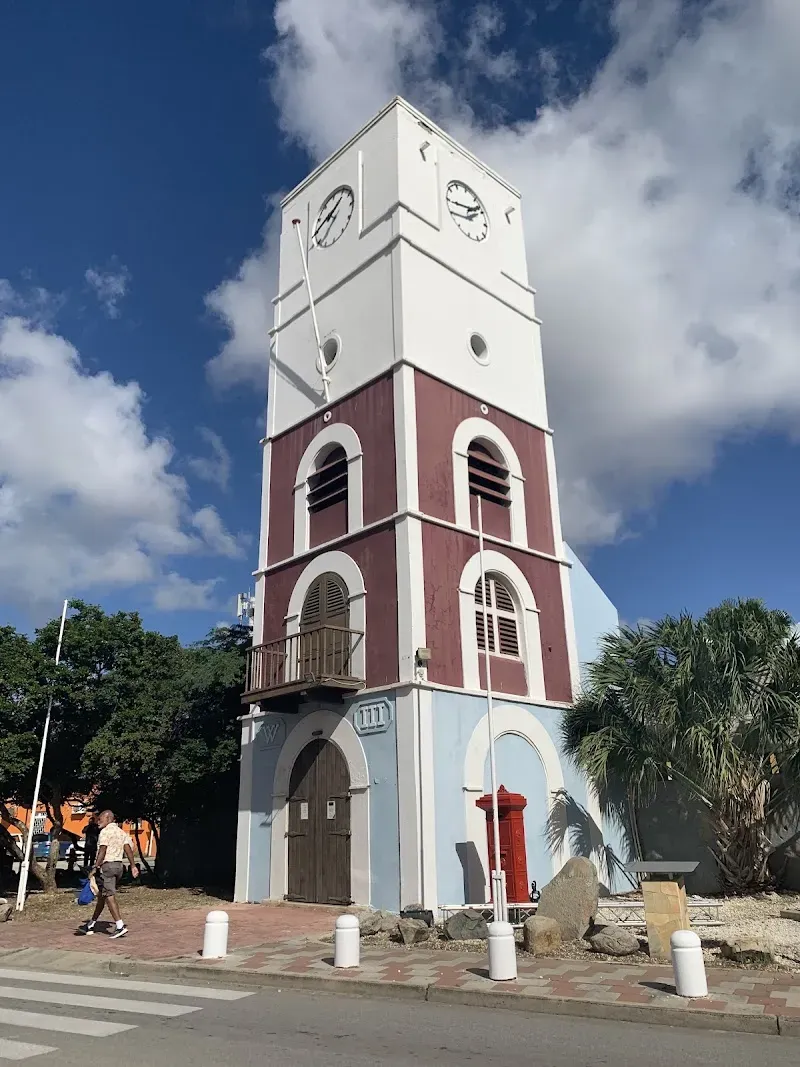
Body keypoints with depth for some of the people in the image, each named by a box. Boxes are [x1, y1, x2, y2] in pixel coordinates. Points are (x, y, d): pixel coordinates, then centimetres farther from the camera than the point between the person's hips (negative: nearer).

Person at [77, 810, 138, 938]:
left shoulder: (105, 831, -7)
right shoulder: (121, 832, 17)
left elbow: (103, 850, -18)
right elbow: (128, 847, 7)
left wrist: (96, 867, -18)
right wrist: (133, 866, 2)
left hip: (107, 865, -9)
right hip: (119, 865, 9)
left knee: (109, 896, -9)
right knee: (101, 896, 18)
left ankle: (120, 926, -16)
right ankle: (90, 925, 28)